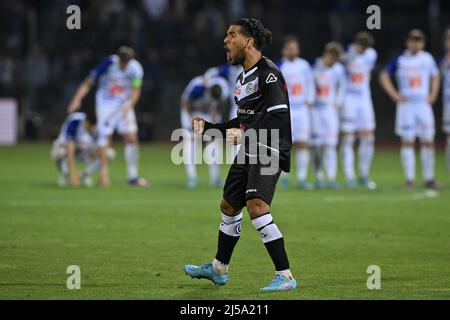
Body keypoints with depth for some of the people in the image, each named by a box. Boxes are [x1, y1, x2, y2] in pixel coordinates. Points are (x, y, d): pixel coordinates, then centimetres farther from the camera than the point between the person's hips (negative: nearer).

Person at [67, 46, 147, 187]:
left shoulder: (135, 68, -14)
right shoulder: (108, 63, -21)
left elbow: (136, 90, -6)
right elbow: (88, 82, -16)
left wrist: (129, 105, -24)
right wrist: (77, 99, -29)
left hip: (124, 105, 2)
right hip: (105, 103, -2)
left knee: (131, 138, -5)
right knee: (105, 137, -10)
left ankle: (133, 177, 1)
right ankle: (104, 174, -4)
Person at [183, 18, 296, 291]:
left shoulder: (268, 74, -14)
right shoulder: (244, 77, 16)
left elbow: (278, 115, -25)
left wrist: (244, 134, -29)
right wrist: (208, 127, 24)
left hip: (269, 151, -10)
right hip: (248, 151, 10)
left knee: (256, 205, -23)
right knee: (229, 206, 19)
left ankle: (285, 276, -21)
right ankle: (218, 269, 39)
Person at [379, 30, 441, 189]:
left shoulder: (428, 59, 6)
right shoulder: (400, 60, 0)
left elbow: (435, 76, 20)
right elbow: (384, 76, 6)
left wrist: (433, 95, 9)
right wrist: (394, 95, -3)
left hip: (424, 104, 2)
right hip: (406, 105, -2)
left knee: (428, 141, 1)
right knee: (407, 142, -3)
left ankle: (429, 179, 8)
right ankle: (409, 179, 0)